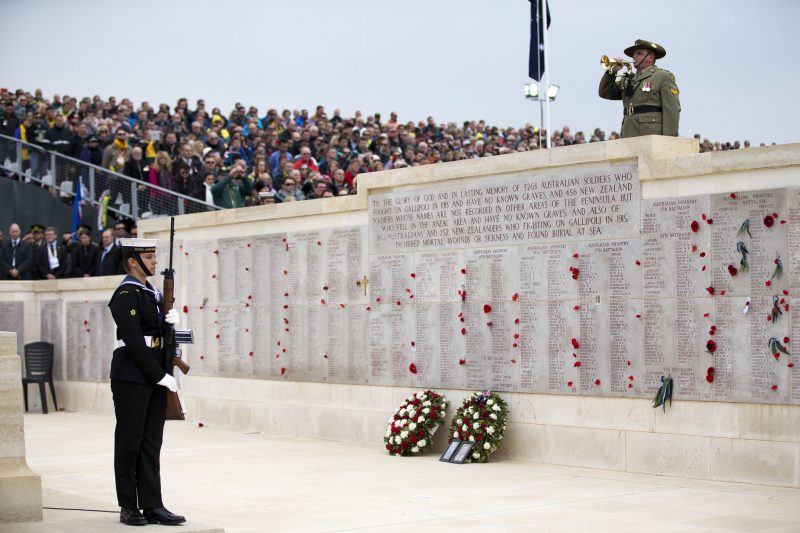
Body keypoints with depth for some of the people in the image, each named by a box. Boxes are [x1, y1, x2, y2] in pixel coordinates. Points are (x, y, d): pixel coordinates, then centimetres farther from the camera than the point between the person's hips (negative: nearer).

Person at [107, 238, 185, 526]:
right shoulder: (126, 295, -11)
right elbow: (134, 342, -18)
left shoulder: (152, 292, 15)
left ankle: (152, 506, 9)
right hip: (131, 378, -8)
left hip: (155, 377, 8)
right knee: (129, 443, 1)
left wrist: (169, 320, -4)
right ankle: (129, 508, 9)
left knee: (151, 443, 7)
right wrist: (160, 376, -17)